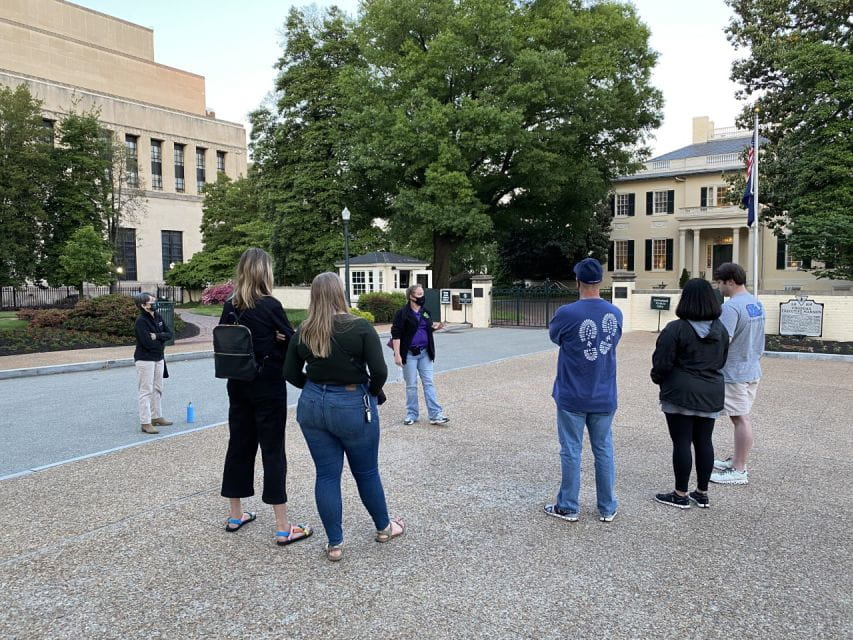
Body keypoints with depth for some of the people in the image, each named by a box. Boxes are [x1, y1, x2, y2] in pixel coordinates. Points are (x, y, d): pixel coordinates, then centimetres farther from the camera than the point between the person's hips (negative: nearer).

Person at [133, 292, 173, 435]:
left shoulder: (158, 317, 5)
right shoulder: (141, 321, -17)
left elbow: (169, 334, 1)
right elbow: (147, 342, -24)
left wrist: (157, 336, -17)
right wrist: (161, 342, -5)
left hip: (158, 358, 8)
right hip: (145, 360, -8)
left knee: (157, 389, 16)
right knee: (146, 391, -4)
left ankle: (157, 417, 29)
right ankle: (146, 423, 0)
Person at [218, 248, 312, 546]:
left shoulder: (230, 306, 2)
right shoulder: (270, 305, -15)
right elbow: (291, 342, -7)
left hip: (238, 385, 6)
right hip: (268, 386, -6)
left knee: (239, 444, 15)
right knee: (273, 450, -2)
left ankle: (235, 515, 28)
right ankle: (283, 529, 4)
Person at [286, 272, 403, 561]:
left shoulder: (302, 332, -3)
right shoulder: (360, 327, -14)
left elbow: (291, 374, 3)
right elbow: (379, 371, -17)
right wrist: (375, 393, 2)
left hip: (313, 406, 3)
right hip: (353, 407, -3)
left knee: (326, 474, 11)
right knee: (366, 472, 15)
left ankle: (334, 544, 19)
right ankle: (384, 527, 35)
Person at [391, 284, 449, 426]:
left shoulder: (426, 312, 9)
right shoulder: (402, 313, -9)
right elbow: (396, 334, -12)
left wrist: (436, 328, 0)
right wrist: (397, 354, -18)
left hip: (425, 353, 5)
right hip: (409, 354, -5)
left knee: (429, 383, 3)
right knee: (411, 385, 4)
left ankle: (435, 415, 3)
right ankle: (412, 414, 17)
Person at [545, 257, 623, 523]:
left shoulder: (566, 313, -16)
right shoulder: (616, 314, -2)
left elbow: (554, 336, 3)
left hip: (572, 397, -4)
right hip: (604, 398, 4)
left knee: (571, 451, 6)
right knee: (604, 450, 14)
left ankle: (568, 507, 17)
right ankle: (607, 508, 23)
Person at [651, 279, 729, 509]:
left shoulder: (676, 328, -15)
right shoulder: (721, 329, 7)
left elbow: (662, 363, -13)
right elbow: (721, 361, 16)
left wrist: (657, 378, 7)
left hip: (681, 393, -6)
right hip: (712, 393, 6)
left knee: (681, 442, 1)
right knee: (704, 441, 12)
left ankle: (681, 495, 8)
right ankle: (702, 493, 21)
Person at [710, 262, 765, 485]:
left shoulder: (731, 307, -22)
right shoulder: (757, 304, 9)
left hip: (735, 373, -9)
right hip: (753, 369, 9)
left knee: (741, 419, -2)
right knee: (743, 417, 17)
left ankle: (739, 471, 7)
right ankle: (737, 461, 30)